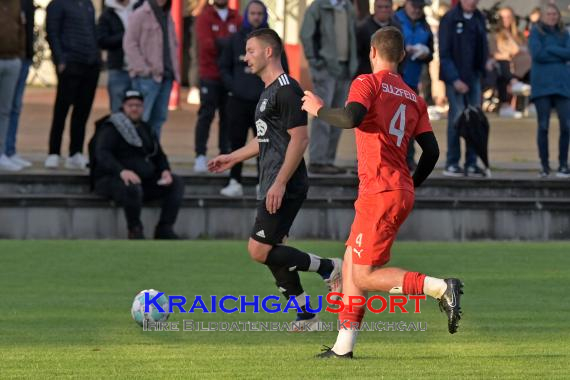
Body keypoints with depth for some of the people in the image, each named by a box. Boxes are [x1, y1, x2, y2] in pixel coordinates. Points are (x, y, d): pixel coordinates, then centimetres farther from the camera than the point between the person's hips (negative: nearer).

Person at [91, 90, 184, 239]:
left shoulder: (146, 129, 18)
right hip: (112, 180, -7)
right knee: (133, 188, -40)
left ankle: (165, 229, -13)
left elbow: (159, 154, 22)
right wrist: (122, 171, -39)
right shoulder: (111, 128, -5)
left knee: (176, 183, -10)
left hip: (145, 179, 7)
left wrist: (165, 171, -3)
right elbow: (102, 154, -21)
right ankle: (135, 231, -19)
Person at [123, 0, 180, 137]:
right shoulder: (140, 15, -5)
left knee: (159, 117, 7)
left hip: (166, 75, 7)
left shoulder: (167, 16, 18)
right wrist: (143, 69, -15)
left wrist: (175, 69, 12)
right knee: (141, 117, -10)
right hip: (147, 76, -7)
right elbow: (130, 43, -9)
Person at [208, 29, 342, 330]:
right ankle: (306, 316, 16)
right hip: (271, 188, 10)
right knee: (273, 253, 10)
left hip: (284, 188, -10)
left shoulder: (287, 90, -14)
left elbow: (300, 139, -20)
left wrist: (279, 183, -23)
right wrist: (233, 158, 29)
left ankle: (329, 268, -3)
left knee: (259, 251, -13)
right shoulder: (269, 91, 17)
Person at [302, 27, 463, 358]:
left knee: (365, 277, -5)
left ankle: (442, 288, -18)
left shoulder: (368, 83, -5)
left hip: (379, 192, -8)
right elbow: (431, 151, 10)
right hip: (402, 193, 8)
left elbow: (352, 117, -23)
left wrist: (319, 109, -5)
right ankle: (344, 346, 14)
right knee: (351, 263, 15)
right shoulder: (414, 98, 14)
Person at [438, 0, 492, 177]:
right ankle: (452, 164, -2)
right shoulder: (450, 19, -10)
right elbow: (444, 53, -11)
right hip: (455, 77, -6)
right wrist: (455, 79, -18)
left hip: (474, 76, 6)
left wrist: (486, 60, -4)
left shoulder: (479, 18, 9)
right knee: (457, 119, -8)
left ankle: (472, 163, 8)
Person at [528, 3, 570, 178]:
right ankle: (544, 165, 3)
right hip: (542, 85, -2)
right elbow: (537, 54, -10)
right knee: (543, 126, -3)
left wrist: (549, 48, -8)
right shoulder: (536, 32, 5)